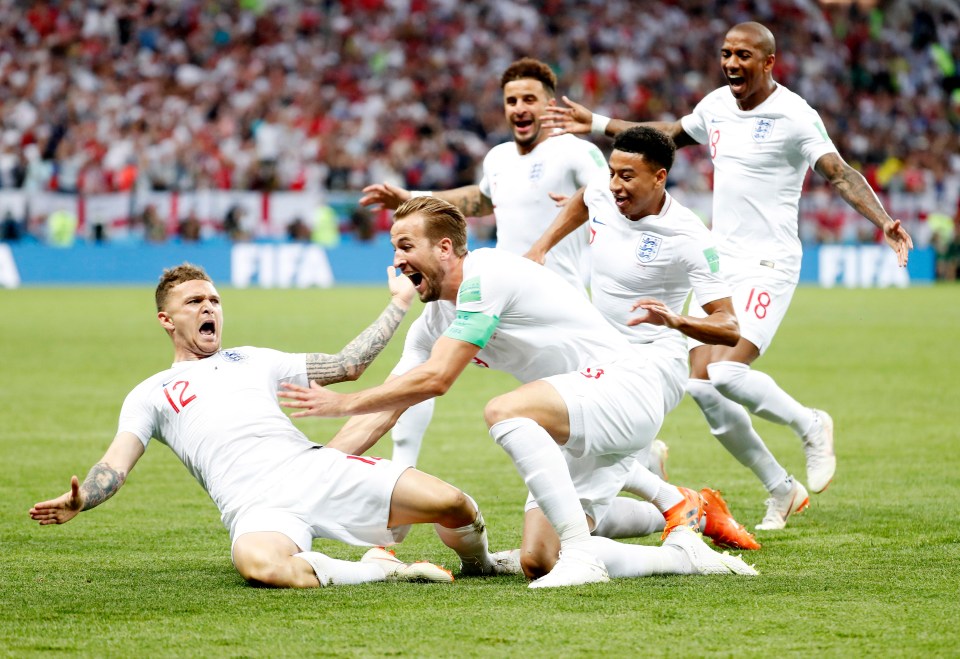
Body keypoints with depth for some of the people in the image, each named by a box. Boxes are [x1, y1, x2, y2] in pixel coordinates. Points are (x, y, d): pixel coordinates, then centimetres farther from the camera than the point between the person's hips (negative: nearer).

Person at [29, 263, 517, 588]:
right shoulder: (149, 395, 20)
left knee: (449, 503, -16)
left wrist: (399, 304, 27)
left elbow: (346, 366, 30)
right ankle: (380, 570, -28)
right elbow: (116, 464, 5)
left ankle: (477, 563, 18)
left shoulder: (252, 360, 29)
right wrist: (78, 501, -17)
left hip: (316, 467, 4)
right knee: (258, 564, -44)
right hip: (255, 506, -4)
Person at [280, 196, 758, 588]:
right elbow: (389, 405, 11)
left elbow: (434, 380, -23)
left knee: (504, 411, -35)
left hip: (623, 387, -9)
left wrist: (341, 403, -15)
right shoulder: (433, 320, 11)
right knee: (536, 562, -4)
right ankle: (682, 552, 7)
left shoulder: (485, 274, -17)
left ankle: (582, 552, -34)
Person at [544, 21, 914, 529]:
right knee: (701, 388, -1)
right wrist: (596, 124, 31)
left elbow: (838, 173, -19)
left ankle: (810, 426, 4)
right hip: (720, 264, 7)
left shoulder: (793, 116, -11)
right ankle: (782, 490, 13)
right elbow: (673, 134, 29)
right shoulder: (716, 106, 10)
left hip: (768, 265, -7)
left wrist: (882, 219, -35)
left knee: (726, 372, -25)